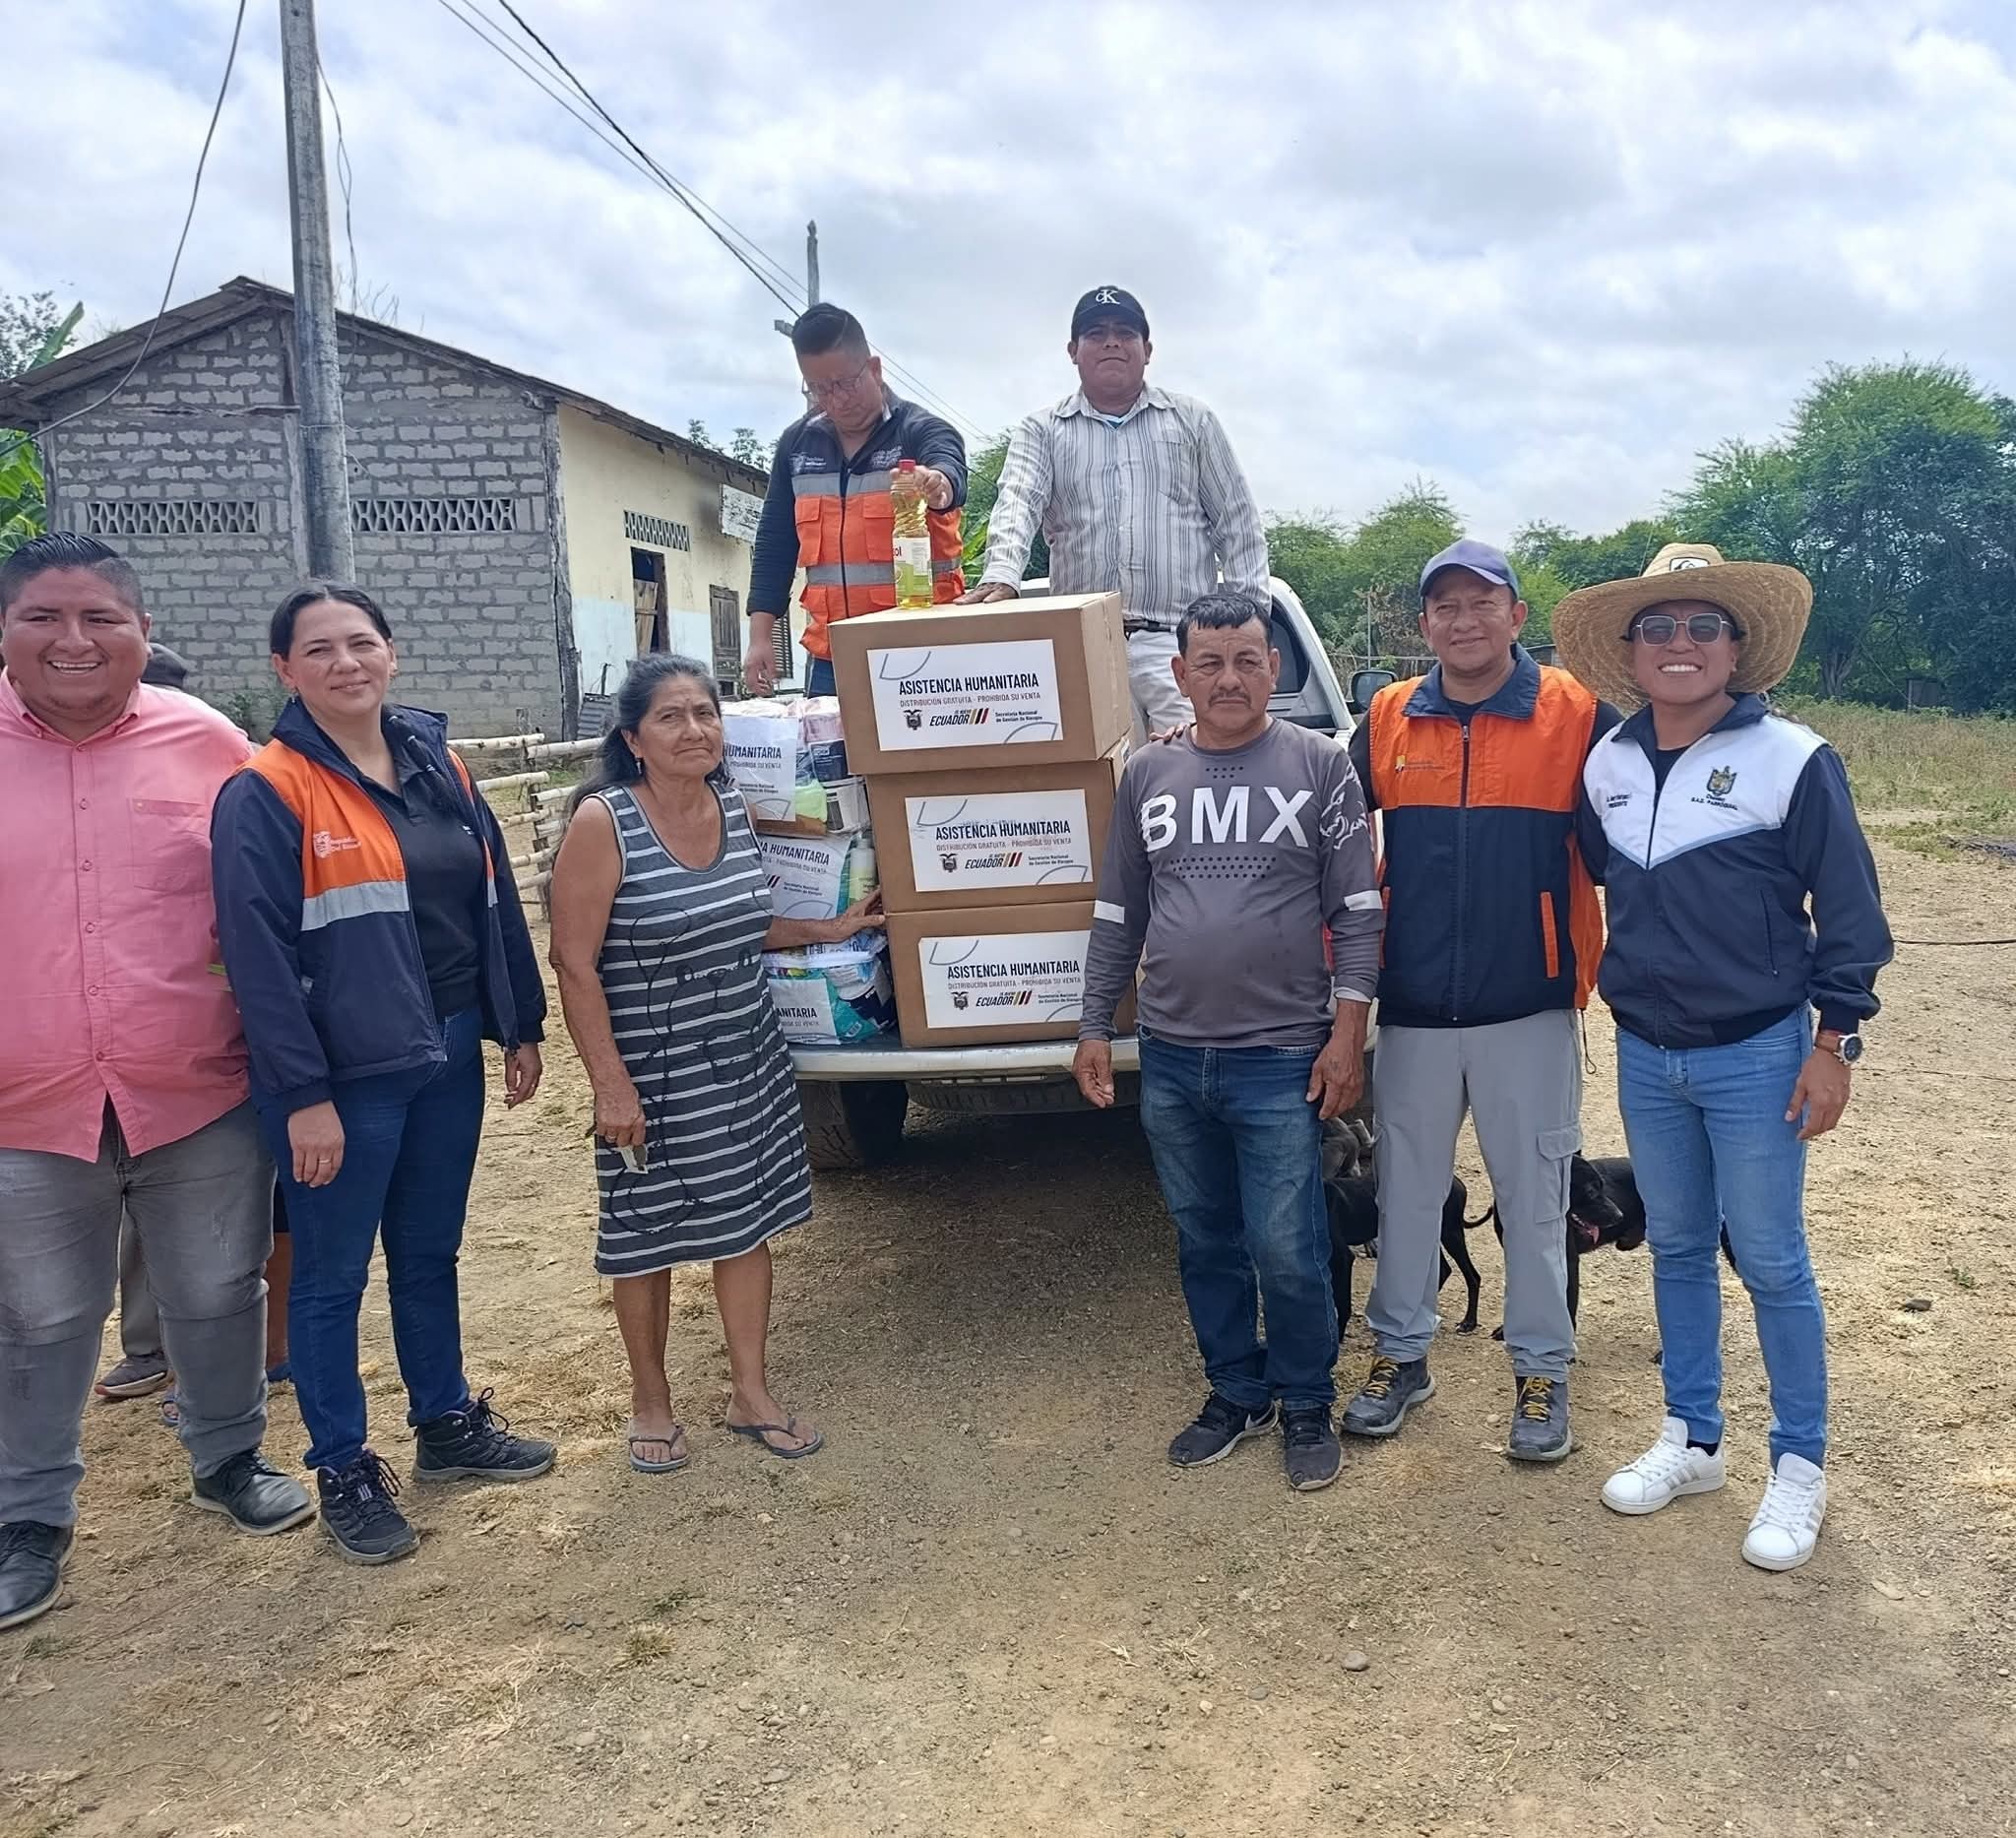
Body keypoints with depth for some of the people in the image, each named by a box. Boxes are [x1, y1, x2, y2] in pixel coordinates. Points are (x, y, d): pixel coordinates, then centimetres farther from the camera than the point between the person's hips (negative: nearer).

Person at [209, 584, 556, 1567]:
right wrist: (305, 1096, -18)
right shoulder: (264, 794, -12)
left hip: (447, 1059, 6)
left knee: (430, 1254, 19)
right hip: (341, 1078, -6)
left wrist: (520, 1028, 11)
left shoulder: (441, 769, 6)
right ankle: (343, 1471, 24)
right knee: (332, 1277, 8)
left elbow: (496, 908, 11)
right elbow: (258, 954, -16)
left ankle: (447, 1425, 36)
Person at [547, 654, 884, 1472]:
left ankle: (751, 1394, 29)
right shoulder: (601, 824, -17)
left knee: (749, 1221, 13)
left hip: (749, 1063, 6)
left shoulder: (735, 808, 2)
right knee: (647, 1239, 10)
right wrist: (610, 1084, -19)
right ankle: (650, 1401, 30)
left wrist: (833, 929, 11)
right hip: (653, 1075, -5)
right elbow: (574, 963, -17)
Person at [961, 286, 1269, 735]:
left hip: (1181, 642, 0)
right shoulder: (1042, 430, 13)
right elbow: (1017, 506, -5)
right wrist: (1001, 577, -26)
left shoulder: (1192, 420, 15)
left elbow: (1237, 525, 14)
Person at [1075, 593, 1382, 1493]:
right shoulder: (1146, 774, 8)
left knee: (1287, 1251, 0)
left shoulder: (1319, 763, -1)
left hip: (1282, 1058, -4)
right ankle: (1235, 1393, 32)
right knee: (1205, 1245, 14)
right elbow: (1117, 914, 12)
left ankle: (1306, 1407, 22)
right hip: (1171, 1058, 4)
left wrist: (1348, 1028, -9)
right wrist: (1094, 1026, 10)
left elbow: (1357, 909, -3)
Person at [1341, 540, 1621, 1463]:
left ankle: (1542, 1372, 25)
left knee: (1534, 1200, 9)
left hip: (1530, 1008, -2)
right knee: (1404, 1189, 14)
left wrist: (1595, 971, -4)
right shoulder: (1388, 719, 3)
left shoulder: (1575, 715, -5)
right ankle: (1400, 1354, 30)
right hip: (1412, 1010, 3)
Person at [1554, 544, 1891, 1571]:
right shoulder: (1605, 766, 3)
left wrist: (1836, 1039, -8)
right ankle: (1691, 1441, 30)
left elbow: (1847, 909, -7)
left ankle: (1799, 1470, 20)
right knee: (1676, 1249, 15)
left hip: (1755, 1056, -4)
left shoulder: (1793, 760, -10)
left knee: (1771, 1263, 3)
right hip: (1645, 1055, 5)